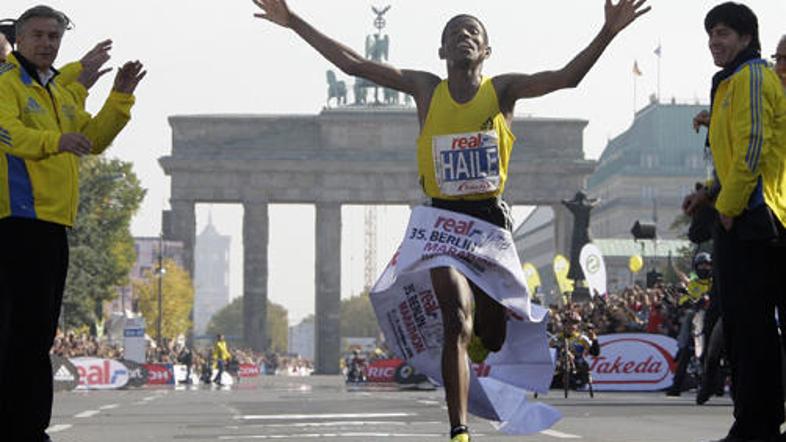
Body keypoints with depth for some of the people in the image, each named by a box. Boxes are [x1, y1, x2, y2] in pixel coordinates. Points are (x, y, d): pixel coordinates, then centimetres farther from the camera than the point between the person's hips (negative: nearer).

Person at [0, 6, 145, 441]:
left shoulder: (62, 91, 23)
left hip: (53, 222, 9)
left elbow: (92, 140, 25)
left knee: (37, 330, 12)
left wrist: (120, 98, 13)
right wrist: (55, 140, -38)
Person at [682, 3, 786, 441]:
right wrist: (711, 192, 17)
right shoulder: (734, 82, 23)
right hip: (747, 218, 11)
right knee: (747, 326, 12)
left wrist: (729, 206, -14)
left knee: (749, 326, -10)